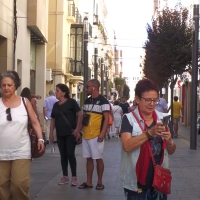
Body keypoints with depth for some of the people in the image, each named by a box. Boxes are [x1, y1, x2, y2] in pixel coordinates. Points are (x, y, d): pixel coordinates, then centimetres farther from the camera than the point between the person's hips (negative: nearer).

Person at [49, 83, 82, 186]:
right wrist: (51, 133, 10)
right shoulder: (56, 105, 10)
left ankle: (74, 177, 2)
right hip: (60, 134, 6)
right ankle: (65, 176, 16)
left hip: (70, 133, -5)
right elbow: (53, 120, 16)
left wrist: (77, 129, -16)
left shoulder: (71, 102, -6)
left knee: (70, 154, -7)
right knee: (63, 155, 9)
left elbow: (80, 115, -10)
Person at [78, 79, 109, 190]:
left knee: (98, 158, 1)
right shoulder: (87, 101, 13)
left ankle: (100, 182, 11)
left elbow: (106, 118, -13)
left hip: (96, 135, -7)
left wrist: (102, 133, -21)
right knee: (89, 158, 11)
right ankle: (89, 182, 16)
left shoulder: (103, 101, -9)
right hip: (86, 135, 7)